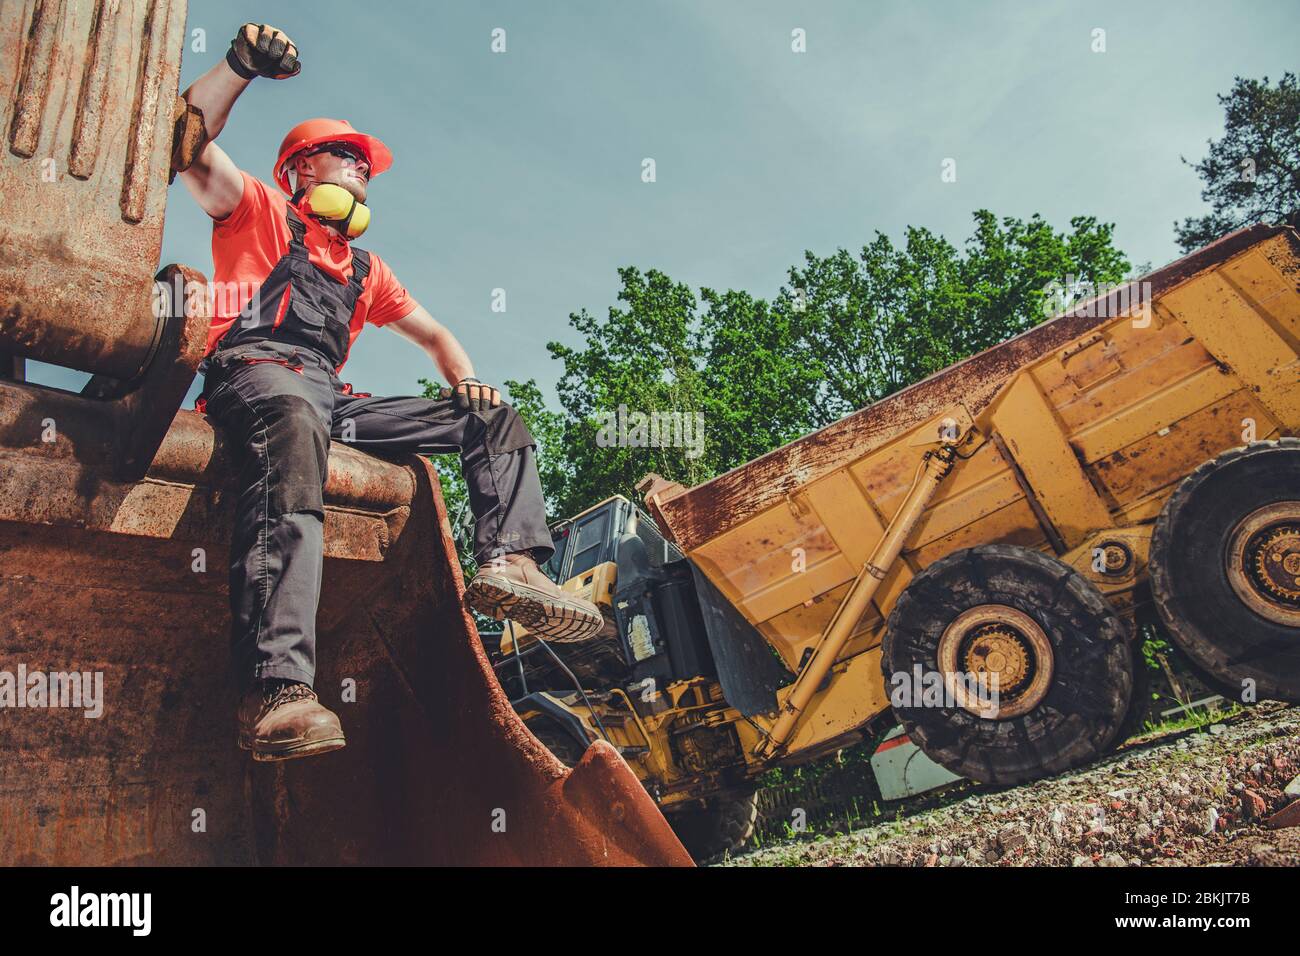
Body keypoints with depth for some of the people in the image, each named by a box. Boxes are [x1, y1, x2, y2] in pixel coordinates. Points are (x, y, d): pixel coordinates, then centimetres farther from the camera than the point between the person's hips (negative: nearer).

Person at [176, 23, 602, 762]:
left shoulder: (365, 270, 34)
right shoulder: (260, 214, 21)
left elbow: (434, 334, 30)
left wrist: (468, 382, 9)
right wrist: (240, 68, -9)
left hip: (333, 398, 6)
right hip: (256, 370, -6)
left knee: (496, 419, -3)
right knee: (296, 430, -43)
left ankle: (510, 561, -30)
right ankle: (278, 690, -57)